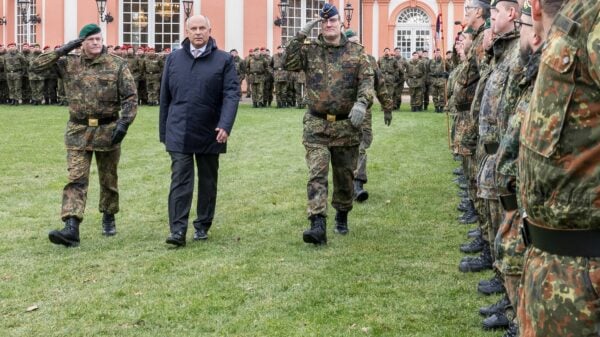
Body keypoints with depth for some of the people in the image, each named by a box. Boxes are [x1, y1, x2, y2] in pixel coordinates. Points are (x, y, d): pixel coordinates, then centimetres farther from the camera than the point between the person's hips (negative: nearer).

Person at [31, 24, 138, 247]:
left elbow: (130, 97, -2)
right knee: (76, 180, -10)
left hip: (108, 131, 0)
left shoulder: (117, 65, 0)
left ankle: (108, 218, 33)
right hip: (78, 131, 0)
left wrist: (124, 123, -15)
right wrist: (63, 50, -5)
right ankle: (71, 228, -18)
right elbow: (36, 66, 2)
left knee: (108, 180, 13)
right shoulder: (68, 64, 4)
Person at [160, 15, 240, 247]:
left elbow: (232, 94, -7)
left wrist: (225, 125, -21)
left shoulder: (224, 60, 0)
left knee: (208, 182, 10)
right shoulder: (174, 59, 7)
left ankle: (202, 226, 23)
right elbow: (165, 97, 11)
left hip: (210, 135, 0)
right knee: (180, 180, -6)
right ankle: (178, 230, -8)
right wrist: (163, 132, 11)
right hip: (179, 134, 0)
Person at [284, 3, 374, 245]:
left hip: (347, 125, 1)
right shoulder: (310, 50, 4)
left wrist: (362, 102, -24)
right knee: (317, 174, -13)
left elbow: (367, 80, -5)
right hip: (316, 125, -1)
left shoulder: (356, 51, 4)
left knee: (344, 176, 14)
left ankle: (342, 216, 35)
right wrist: (300, 36, -17)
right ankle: (318, 225, -20)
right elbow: (289, 64, -11)